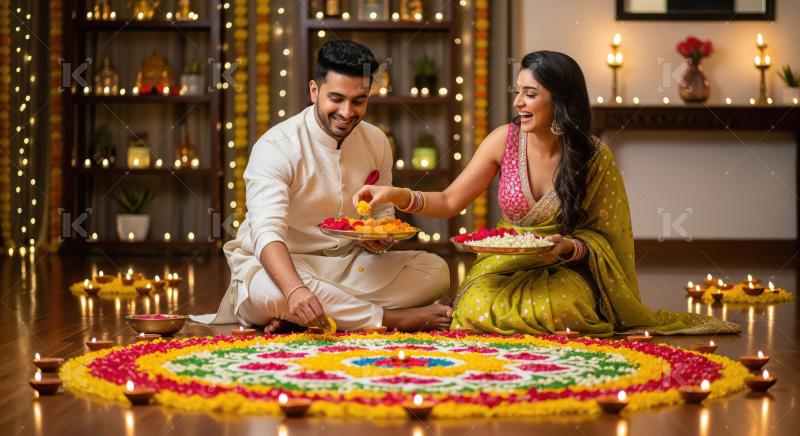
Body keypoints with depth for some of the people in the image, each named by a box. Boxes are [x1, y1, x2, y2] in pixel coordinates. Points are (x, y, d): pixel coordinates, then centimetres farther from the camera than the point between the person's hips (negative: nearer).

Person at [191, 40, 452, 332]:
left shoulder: (376, 142, 3)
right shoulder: (276, 147, -17)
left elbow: (383, 217, 13)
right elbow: (267, 233, -30)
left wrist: (381, 239, -14)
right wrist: (295, 289, -49)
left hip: (350, 265, 6)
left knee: (436, 270, -15)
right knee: (267, 290, -40)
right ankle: (394, 318, -25)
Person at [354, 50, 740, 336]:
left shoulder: (593, 157, -8)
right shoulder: (504, 141, -4)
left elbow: (601, 235, -1)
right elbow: (450, 202, 1)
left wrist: (570, 248, -22)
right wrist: (399, 196, -15)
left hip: (565, 269, -2)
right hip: (506, 264, 2)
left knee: (557, 308, -36)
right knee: (476, 307, -31)